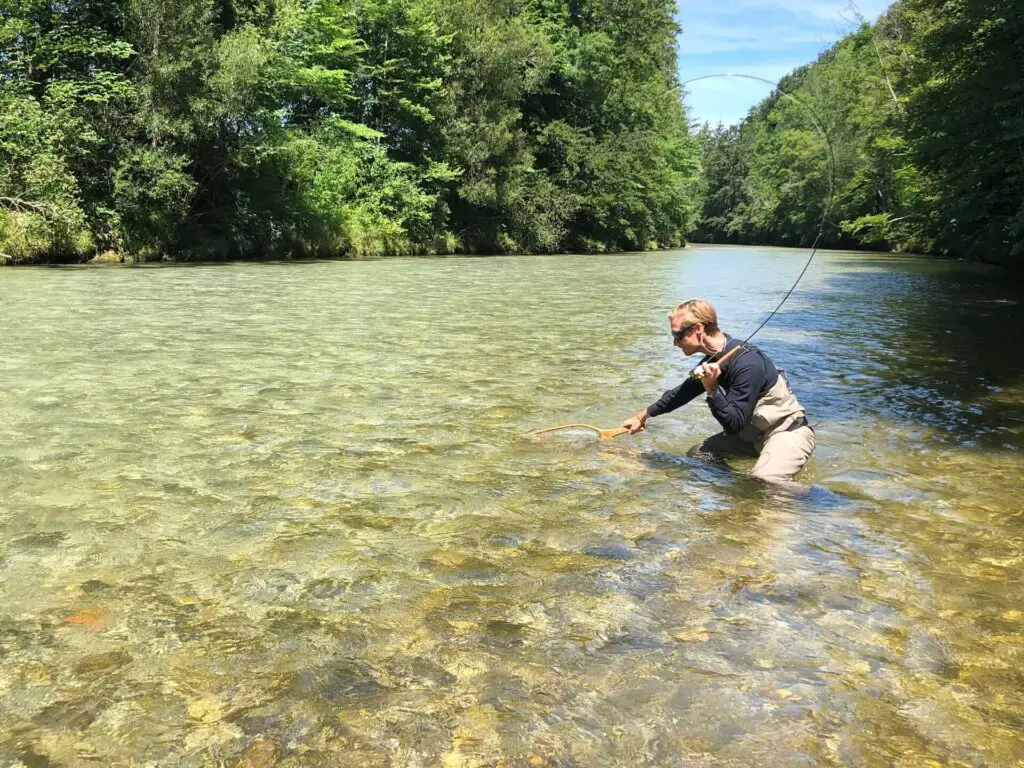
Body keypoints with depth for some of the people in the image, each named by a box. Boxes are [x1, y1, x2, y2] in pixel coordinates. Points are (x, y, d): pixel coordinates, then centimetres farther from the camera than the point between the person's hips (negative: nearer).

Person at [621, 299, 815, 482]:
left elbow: (734, 425, -26)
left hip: (788, 431, -9)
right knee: (696, 454, 8)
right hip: (753, 432, 9)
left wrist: (711, 389, -33)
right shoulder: (713, 360, 0)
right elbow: (682, 393, 18)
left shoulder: (747, 363, -29)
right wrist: (643, 415, 25)